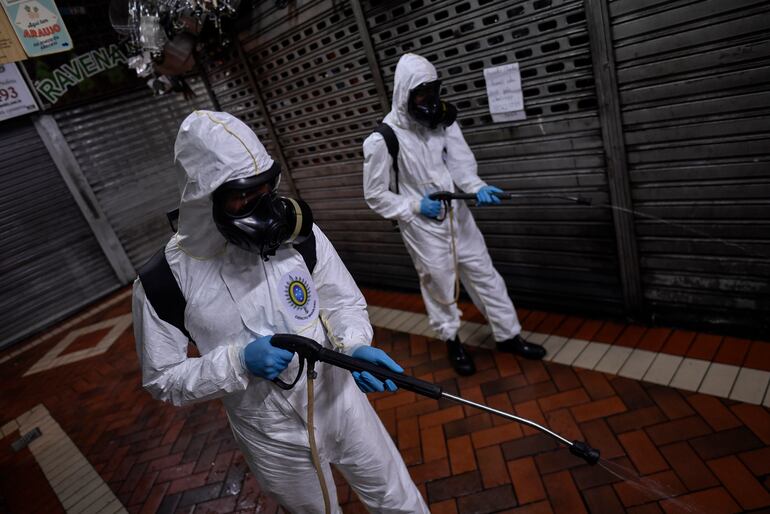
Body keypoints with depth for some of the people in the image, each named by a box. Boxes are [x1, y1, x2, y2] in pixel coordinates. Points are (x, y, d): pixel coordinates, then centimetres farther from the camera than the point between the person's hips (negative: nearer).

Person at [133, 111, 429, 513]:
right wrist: (238, 362, -26)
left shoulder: (297, 232, -14)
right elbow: (163, 379, -9)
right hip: (271, 437, -1)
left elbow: (344, 302, -3)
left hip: (341, 405, 2)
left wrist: (355, 346, -25)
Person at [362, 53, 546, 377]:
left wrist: (477, 188, -27)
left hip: (457, 216, 5)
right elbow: (375, 196, -10)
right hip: (422, 227, -4)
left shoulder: (441, 120, -4)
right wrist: (414, 207, -18)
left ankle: (509, 336, 31)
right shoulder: (382, 140, -18)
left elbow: (460, 164, -7)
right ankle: (453, 342, 38)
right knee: (439, 286, 13)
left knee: (485, 275, 12)